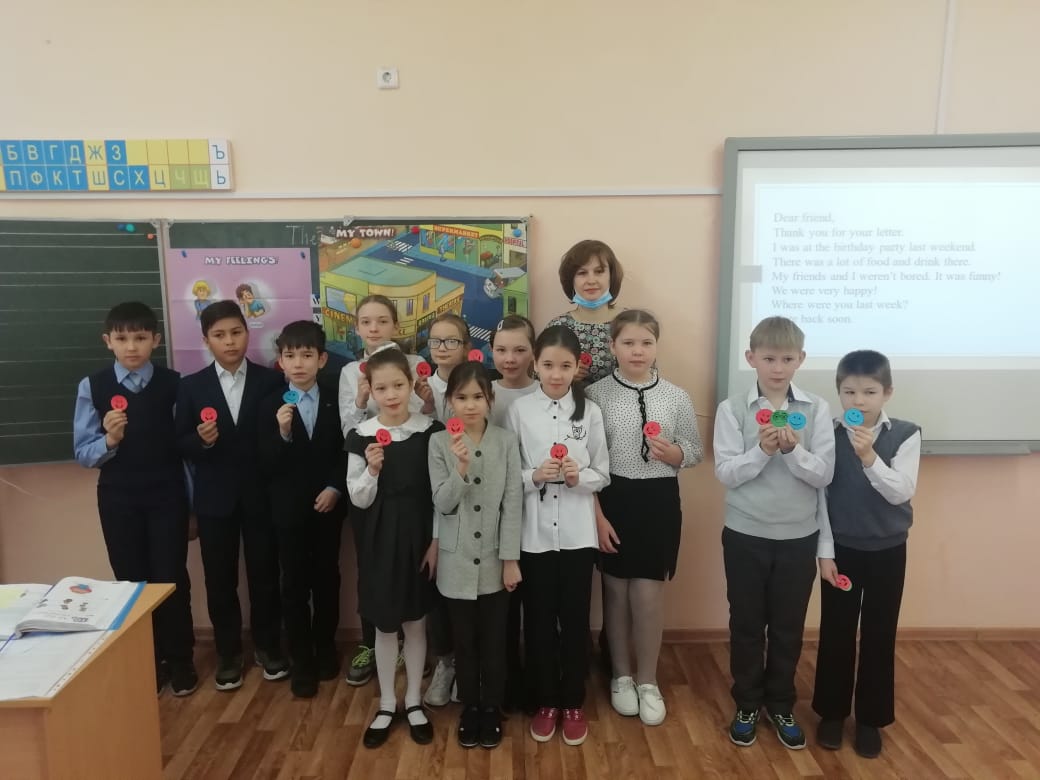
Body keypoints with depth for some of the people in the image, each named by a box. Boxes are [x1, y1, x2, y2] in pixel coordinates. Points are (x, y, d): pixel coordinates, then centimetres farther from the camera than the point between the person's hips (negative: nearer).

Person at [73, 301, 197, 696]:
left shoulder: (173, 384, -7)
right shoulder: (92, 387, -4)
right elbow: (83, 453, -2)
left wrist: (193, 501, -4)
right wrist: (109, 440, -23)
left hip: (167, 495, -1)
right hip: (118, 499, 1)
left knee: (171, 578, 6)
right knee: (132, 581, 12)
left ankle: (180, 660, 26)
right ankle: (146, 661, 31)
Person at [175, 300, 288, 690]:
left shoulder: (271, 380, -2)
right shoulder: (191, 386, 1)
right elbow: (182, 446, -1)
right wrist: (201, 440, -20)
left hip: (261, 495, -1)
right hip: (214, 497, 1)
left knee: (264, 575, 11)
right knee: (220, 580, 11)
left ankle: (267, 646, 30)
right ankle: (228, 654, 29)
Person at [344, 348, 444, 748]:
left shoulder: (431, 431, -9)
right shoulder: (361, 436, -7)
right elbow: (359, 500, -4)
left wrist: (437, 541, -5)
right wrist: (372, 470, -22)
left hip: (419, 536, 0)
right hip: (379, 540, 1)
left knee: (415, 622, 13)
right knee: (384, 625, 13)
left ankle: (413, 701, 32)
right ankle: (386, 704, 31)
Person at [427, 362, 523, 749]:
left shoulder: (507, 441, -6)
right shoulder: (439, 443, -6)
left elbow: (513, 503, -5)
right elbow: (443, 504, -10)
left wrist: (511, 558, -6)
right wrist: (461, 469, -27)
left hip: (495, 561, 0)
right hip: (457, 562, 0)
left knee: (494, 640, 12)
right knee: (464, 641, 13)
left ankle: (492, 708, 31)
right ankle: (469, 708, 32)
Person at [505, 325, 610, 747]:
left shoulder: (590, 411, -1)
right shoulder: (519, 409, -4)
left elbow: (603, 475, 2)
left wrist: (578, 476, -17)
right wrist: (534, 476, -20)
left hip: (577, 533, 0)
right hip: (534, 533, 0)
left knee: (575, 619, 10)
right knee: (539, 620, 11)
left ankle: (573, 704, 29)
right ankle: (546, 702, 30)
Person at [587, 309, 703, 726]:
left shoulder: (676, 397, -1)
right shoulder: (596, 394, -6)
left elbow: (695, 452, 8)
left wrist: (674, 453, -15)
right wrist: (597, 515, -10)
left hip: (659, 500, 1)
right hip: (612, 499, 0)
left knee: (648, 594, 5)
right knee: (617, 591, 13)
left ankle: (647, 681, 28)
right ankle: (621, 676, 33)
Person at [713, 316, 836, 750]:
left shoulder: (816, 410, -2)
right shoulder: (732, 409, -6)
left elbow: (824, 475, -7)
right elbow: (725, 473, -11)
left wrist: (793, 450, -23)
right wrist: (763, 450, -25)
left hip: (800, 537, 1)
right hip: (746, 535, -1)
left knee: (789, 628, 14)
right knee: (747, 625, 12)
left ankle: (781, 706, 34)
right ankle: (747, 705, 31)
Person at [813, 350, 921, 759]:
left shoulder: (905, 434, -8)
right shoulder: (828, 434, -7)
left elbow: (902, 492, -16)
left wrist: (869, 457, -31)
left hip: (887, 549, 0)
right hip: (840, 547, 0)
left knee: (879, 635, 10)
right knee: (835, 632, 9)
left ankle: (871, 719, 27)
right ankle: (832, 712, 27)